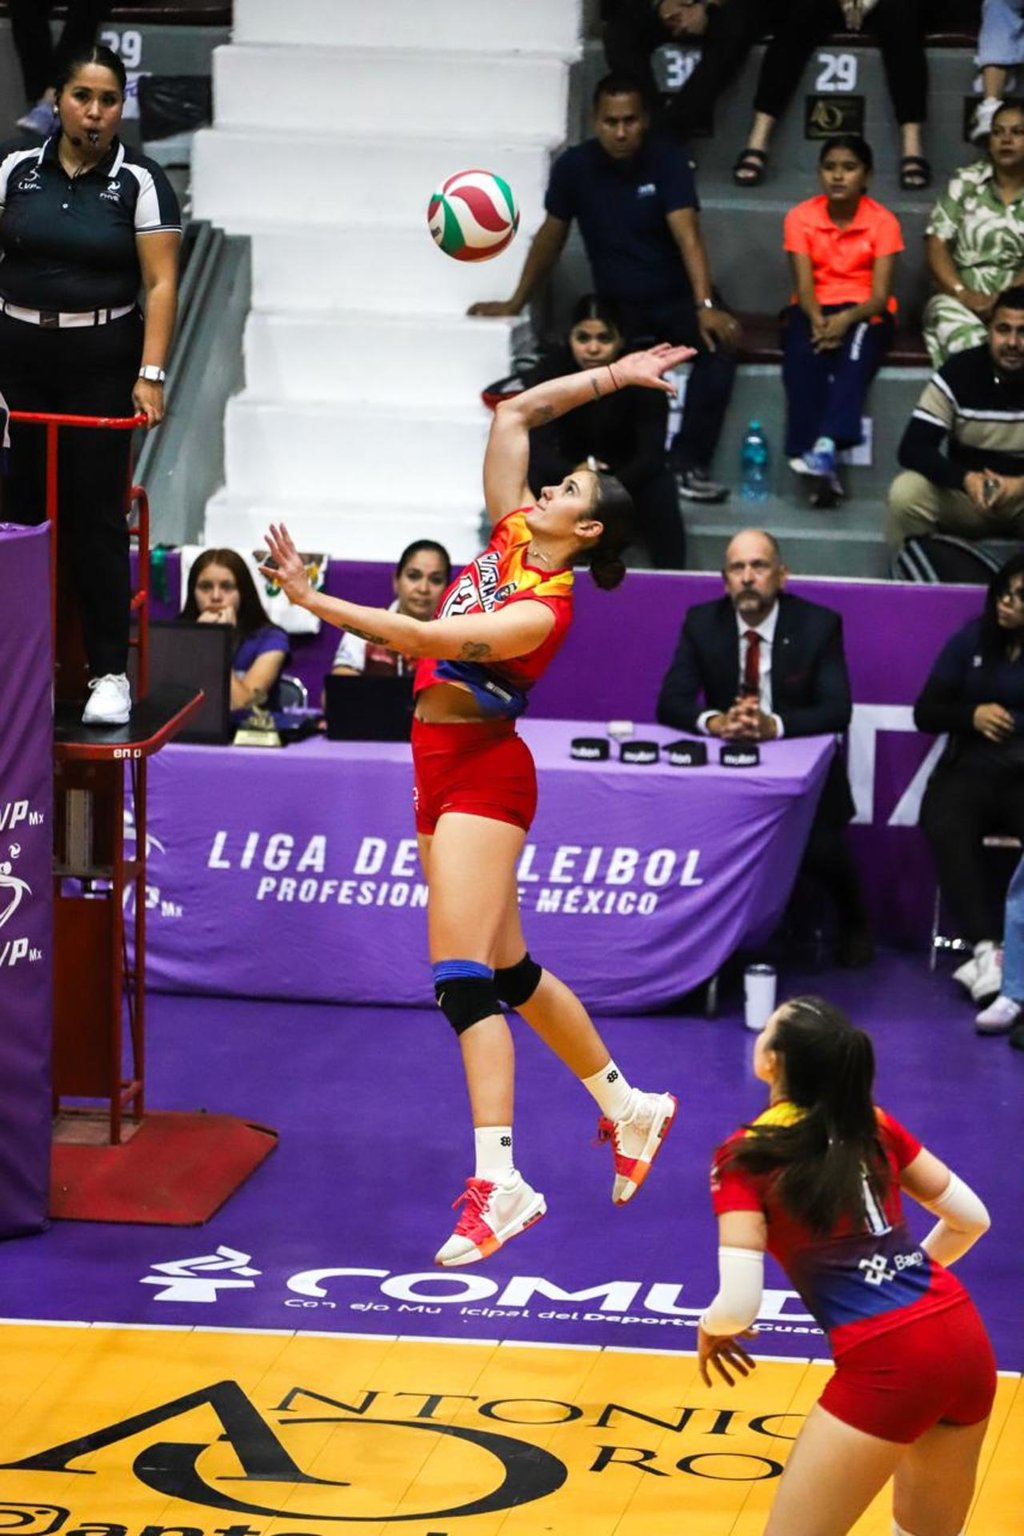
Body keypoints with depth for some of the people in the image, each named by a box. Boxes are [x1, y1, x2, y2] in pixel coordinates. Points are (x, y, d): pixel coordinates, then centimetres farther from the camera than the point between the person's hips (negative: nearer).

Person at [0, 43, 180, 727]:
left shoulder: (140, 181, -3)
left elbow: (161, 282, -7)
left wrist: (151, 374, -15)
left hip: (101, 361, -2)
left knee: (96, 513, -3)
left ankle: (111, 671, 2)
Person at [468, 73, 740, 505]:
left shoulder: (667, 161, -15)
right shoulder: (574, 166, -8)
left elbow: (687, 235, -27)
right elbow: (551, 236, 7)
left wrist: (705, 306, -41)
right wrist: (516, 303, 13)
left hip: (676, 297, -2)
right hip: (616, 303, 2)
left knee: (719, 341, -31)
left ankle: (688, 463, -27)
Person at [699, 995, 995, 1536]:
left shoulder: (746, 1157, -5)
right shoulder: (873, 1125, 11)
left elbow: (739, 1306, -12)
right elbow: (970, 1218, 19)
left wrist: (711, 1329, 11)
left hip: (887, 1363, -6)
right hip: (966, 1337, 6)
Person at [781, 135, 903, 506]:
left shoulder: (883, 221, -5)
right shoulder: (800, 218, -2)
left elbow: (881, 294, -12)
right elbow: (804, 285, -9)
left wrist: (846, 319, -32)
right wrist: (817, 320, -31)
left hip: (864, 312, -1)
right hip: (814, 311, 1)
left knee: (855, 349, -37)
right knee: (803, 353, -35)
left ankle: (826, 446, -53)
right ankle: (816, 459, -42)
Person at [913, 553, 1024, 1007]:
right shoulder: (972, 639, 12)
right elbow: (925, 712, 12)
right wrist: (971, 715, -8)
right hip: (973, 766, 1)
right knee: (946, 827, -33)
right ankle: (987, 949, -36)